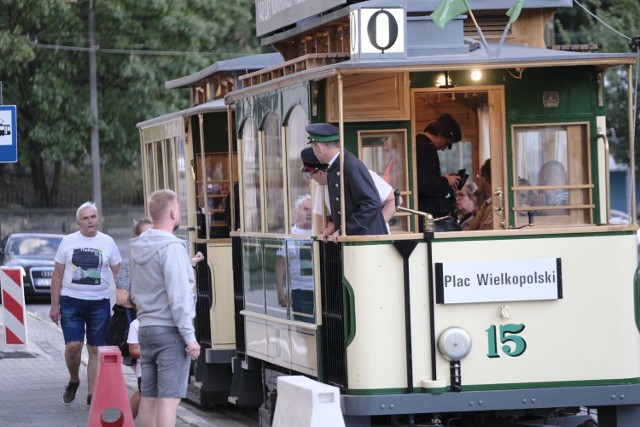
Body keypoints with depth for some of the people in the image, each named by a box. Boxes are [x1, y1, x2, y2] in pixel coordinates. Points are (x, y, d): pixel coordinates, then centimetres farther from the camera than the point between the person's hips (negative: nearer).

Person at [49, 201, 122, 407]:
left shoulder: (107, 243, 4)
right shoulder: (68, 242, 3)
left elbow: (119, 274, 7)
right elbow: (57, 276, 7)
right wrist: (54, 305, 1)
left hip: (99, 303, 1)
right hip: (71, 302, -1)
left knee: (95, 350, 2)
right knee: (73, 345, -13)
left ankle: (92, 394, 8)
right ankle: (73, 381, 14)